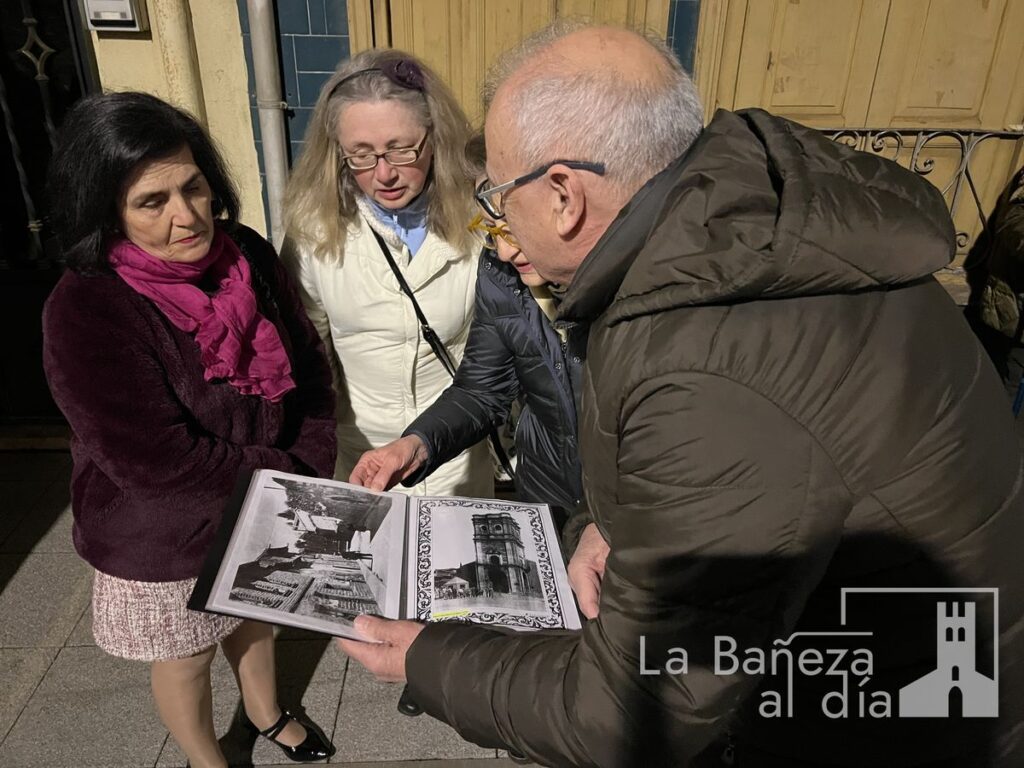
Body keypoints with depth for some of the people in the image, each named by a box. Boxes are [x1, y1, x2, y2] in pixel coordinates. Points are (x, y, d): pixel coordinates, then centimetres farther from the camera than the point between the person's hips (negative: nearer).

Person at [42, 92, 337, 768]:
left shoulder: (245, 254, -12)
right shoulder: (84, 312, -27)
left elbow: (308, 365, -4)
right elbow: (155, 460, -28)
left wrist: (310, 471, -13)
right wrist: (283, 474, -20)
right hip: (167, 540, -4)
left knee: (255, 616, 29)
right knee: (186, 659, 22)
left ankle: (267, 713, 60)